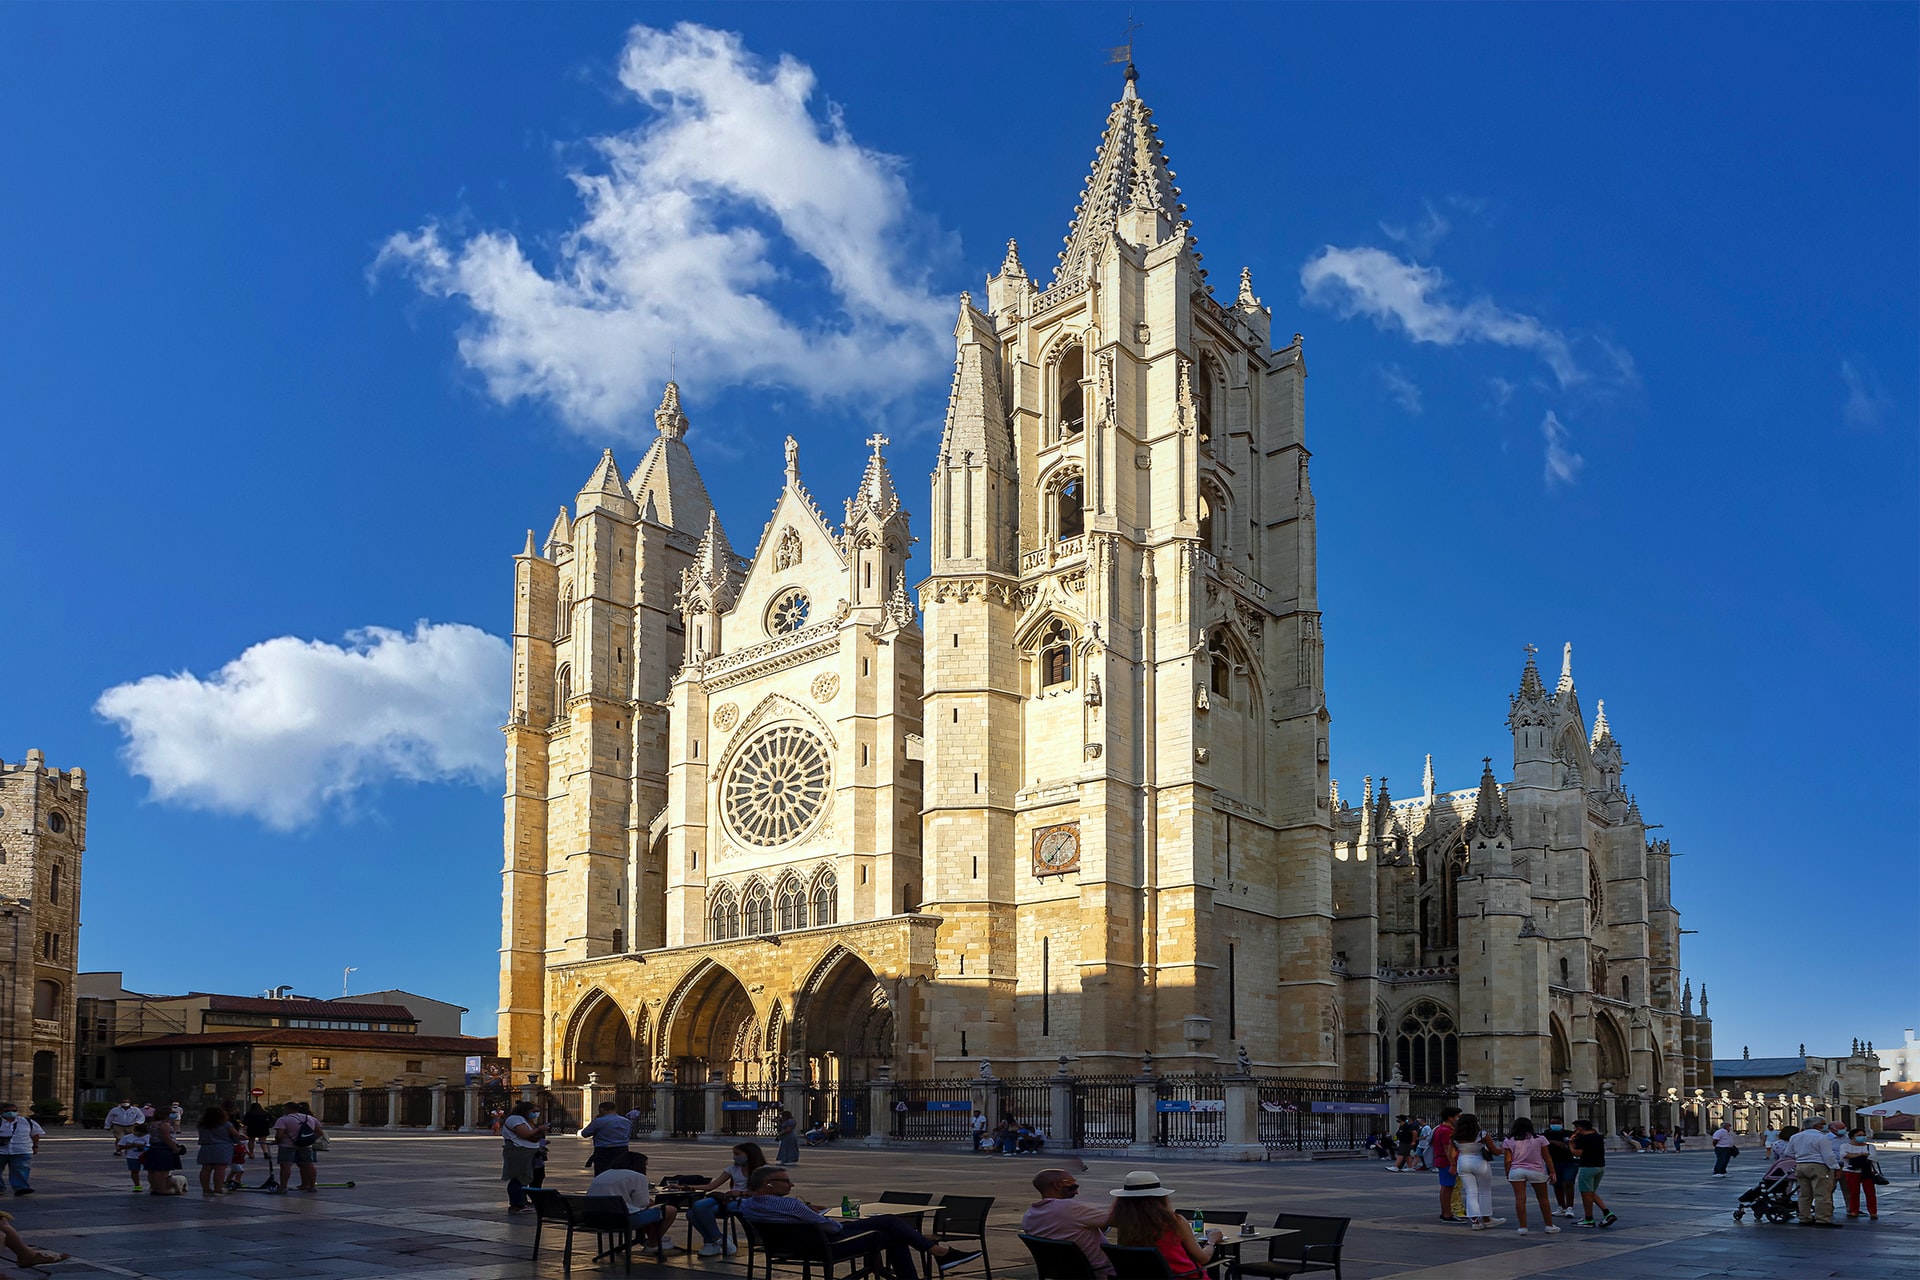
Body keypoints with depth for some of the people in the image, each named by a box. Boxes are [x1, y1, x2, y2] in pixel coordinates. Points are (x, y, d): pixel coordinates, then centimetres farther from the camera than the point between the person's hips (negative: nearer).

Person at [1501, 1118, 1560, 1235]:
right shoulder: (1540, 1139, 4)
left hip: (1516, 1171, 0)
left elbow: (1508, 1160, 0)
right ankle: (1550, 1226, 18)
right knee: (1543, 1199, 13)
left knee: (1520, 1199, -2)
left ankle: (1523, 1227, -6)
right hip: (1536, 1171, 0)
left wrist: (1507, 1173, 10)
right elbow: (1547, 1157, 3)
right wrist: (1552, 1172, 8)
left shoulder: (1509, 1141, 3)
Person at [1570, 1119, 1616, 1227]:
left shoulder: (1582, 1139, -12)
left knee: (1586, 1194, 1)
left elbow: (1577, 1153, -18)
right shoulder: (1599, 1137, 12)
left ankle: (1589, 1220, 6)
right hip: (1601, 1166, 8)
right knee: (1591, 1193, 18)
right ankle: (1607, 1213, 5)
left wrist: (1571, 1143, -2)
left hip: (1588, 1167, -8)